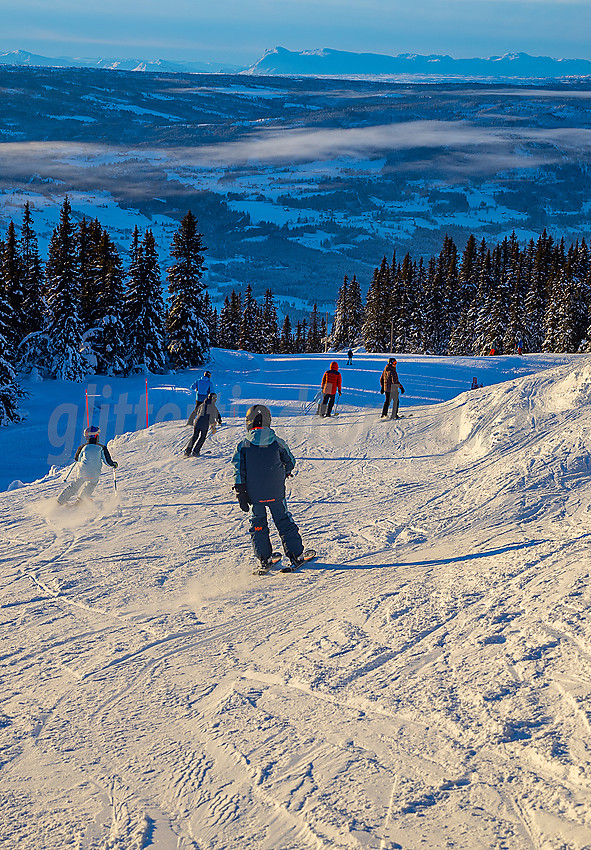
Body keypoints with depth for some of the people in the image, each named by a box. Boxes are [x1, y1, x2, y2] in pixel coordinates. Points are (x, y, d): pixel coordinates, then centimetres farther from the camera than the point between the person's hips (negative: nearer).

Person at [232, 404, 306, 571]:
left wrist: (241, 494, -3)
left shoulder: (243, 446, -8)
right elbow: (290, 462, 9)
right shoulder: (277, 443, -5)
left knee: (258, 524, 15)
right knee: (284, 521, 12)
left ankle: (264, 559, 14)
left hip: (254, 494, 0)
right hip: (276, 493, 0)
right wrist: (284, 474, 31)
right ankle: (297, 556, 14)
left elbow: (239, 472, -9)